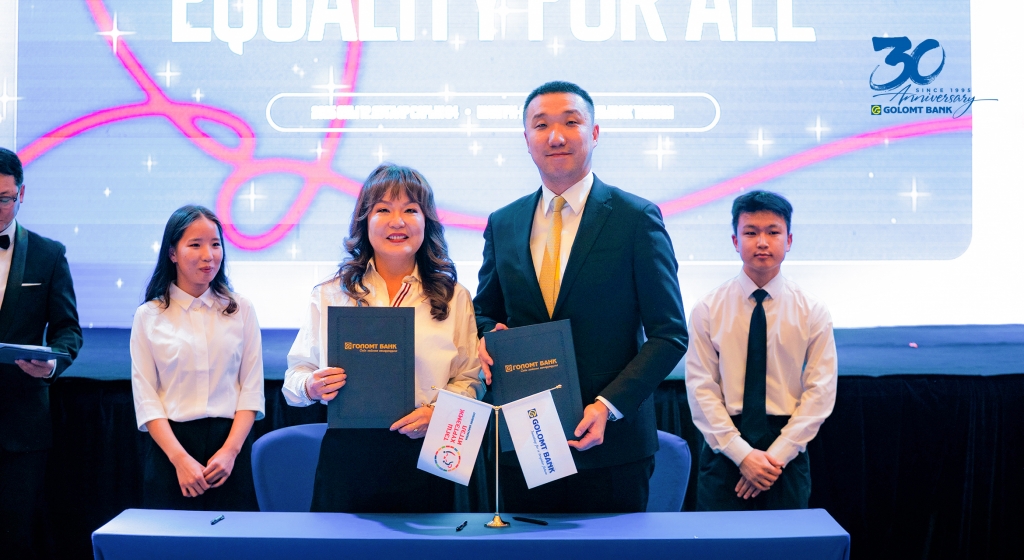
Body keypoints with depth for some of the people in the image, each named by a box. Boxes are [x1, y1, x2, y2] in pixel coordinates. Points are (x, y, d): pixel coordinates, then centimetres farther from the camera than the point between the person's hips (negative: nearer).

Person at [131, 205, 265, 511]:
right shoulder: (149, 316, 3)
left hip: (230, 443, 1)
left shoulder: (241, 310, 5)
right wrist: (180, 458, -12)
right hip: (170, 444, 0)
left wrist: (230, 451, -10)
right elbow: (145, 397, -2)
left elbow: (252, 388, 2)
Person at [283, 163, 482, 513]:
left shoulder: (453, 298, 7)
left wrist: (438, 412, -14)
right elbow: (295, 376, 7)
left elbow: (468, 381, 4)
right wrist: (312, 386, -14)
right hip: (347, 455, 0)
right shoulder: (329, 296, 7)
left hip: (424, 456, 0)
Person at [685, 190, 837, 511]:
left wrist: (777, 455, -13)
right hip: (724, 451, 0)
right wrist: (742, 454, -15)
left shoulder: (812, 312, 1)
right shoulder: (708, 310, -1)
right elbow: (701, 390, -6)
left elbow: (820, 392, -4)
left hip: (788, 454, 1)